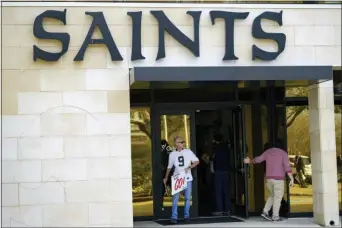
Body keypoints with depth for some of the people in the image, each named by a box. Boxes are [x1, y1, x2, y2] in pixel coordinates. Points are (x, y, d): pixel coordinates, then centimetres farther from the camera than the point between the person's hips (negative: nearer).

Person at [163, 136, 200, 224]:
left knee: (187, 198, 5)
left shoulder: (188, 152, 2)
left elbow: (197, 161, 2)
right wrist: (166, 178, 18)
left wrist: (190, 167, -13)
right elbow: (169, 167, 15)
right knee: (175, 198, -7)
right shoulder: (172, 154, 4)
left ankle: (186, 216, 15)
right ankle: (174, 217, -7)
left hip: (187, 178, 0)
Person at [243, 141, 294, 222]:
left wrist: (250, 161, 41)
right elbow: (287, 167, -14)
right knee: (278, 197, 0)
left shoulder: (268, 152, 10)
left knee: (272, 196, 19)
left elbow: (258, 159, 22)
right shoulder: (283, 153, -4)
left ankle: (265, 212, 8)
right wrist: (292, 179, -14)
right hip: (278, 179, -5)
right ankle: (275, 216, -2)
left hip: (269, 178, 5)